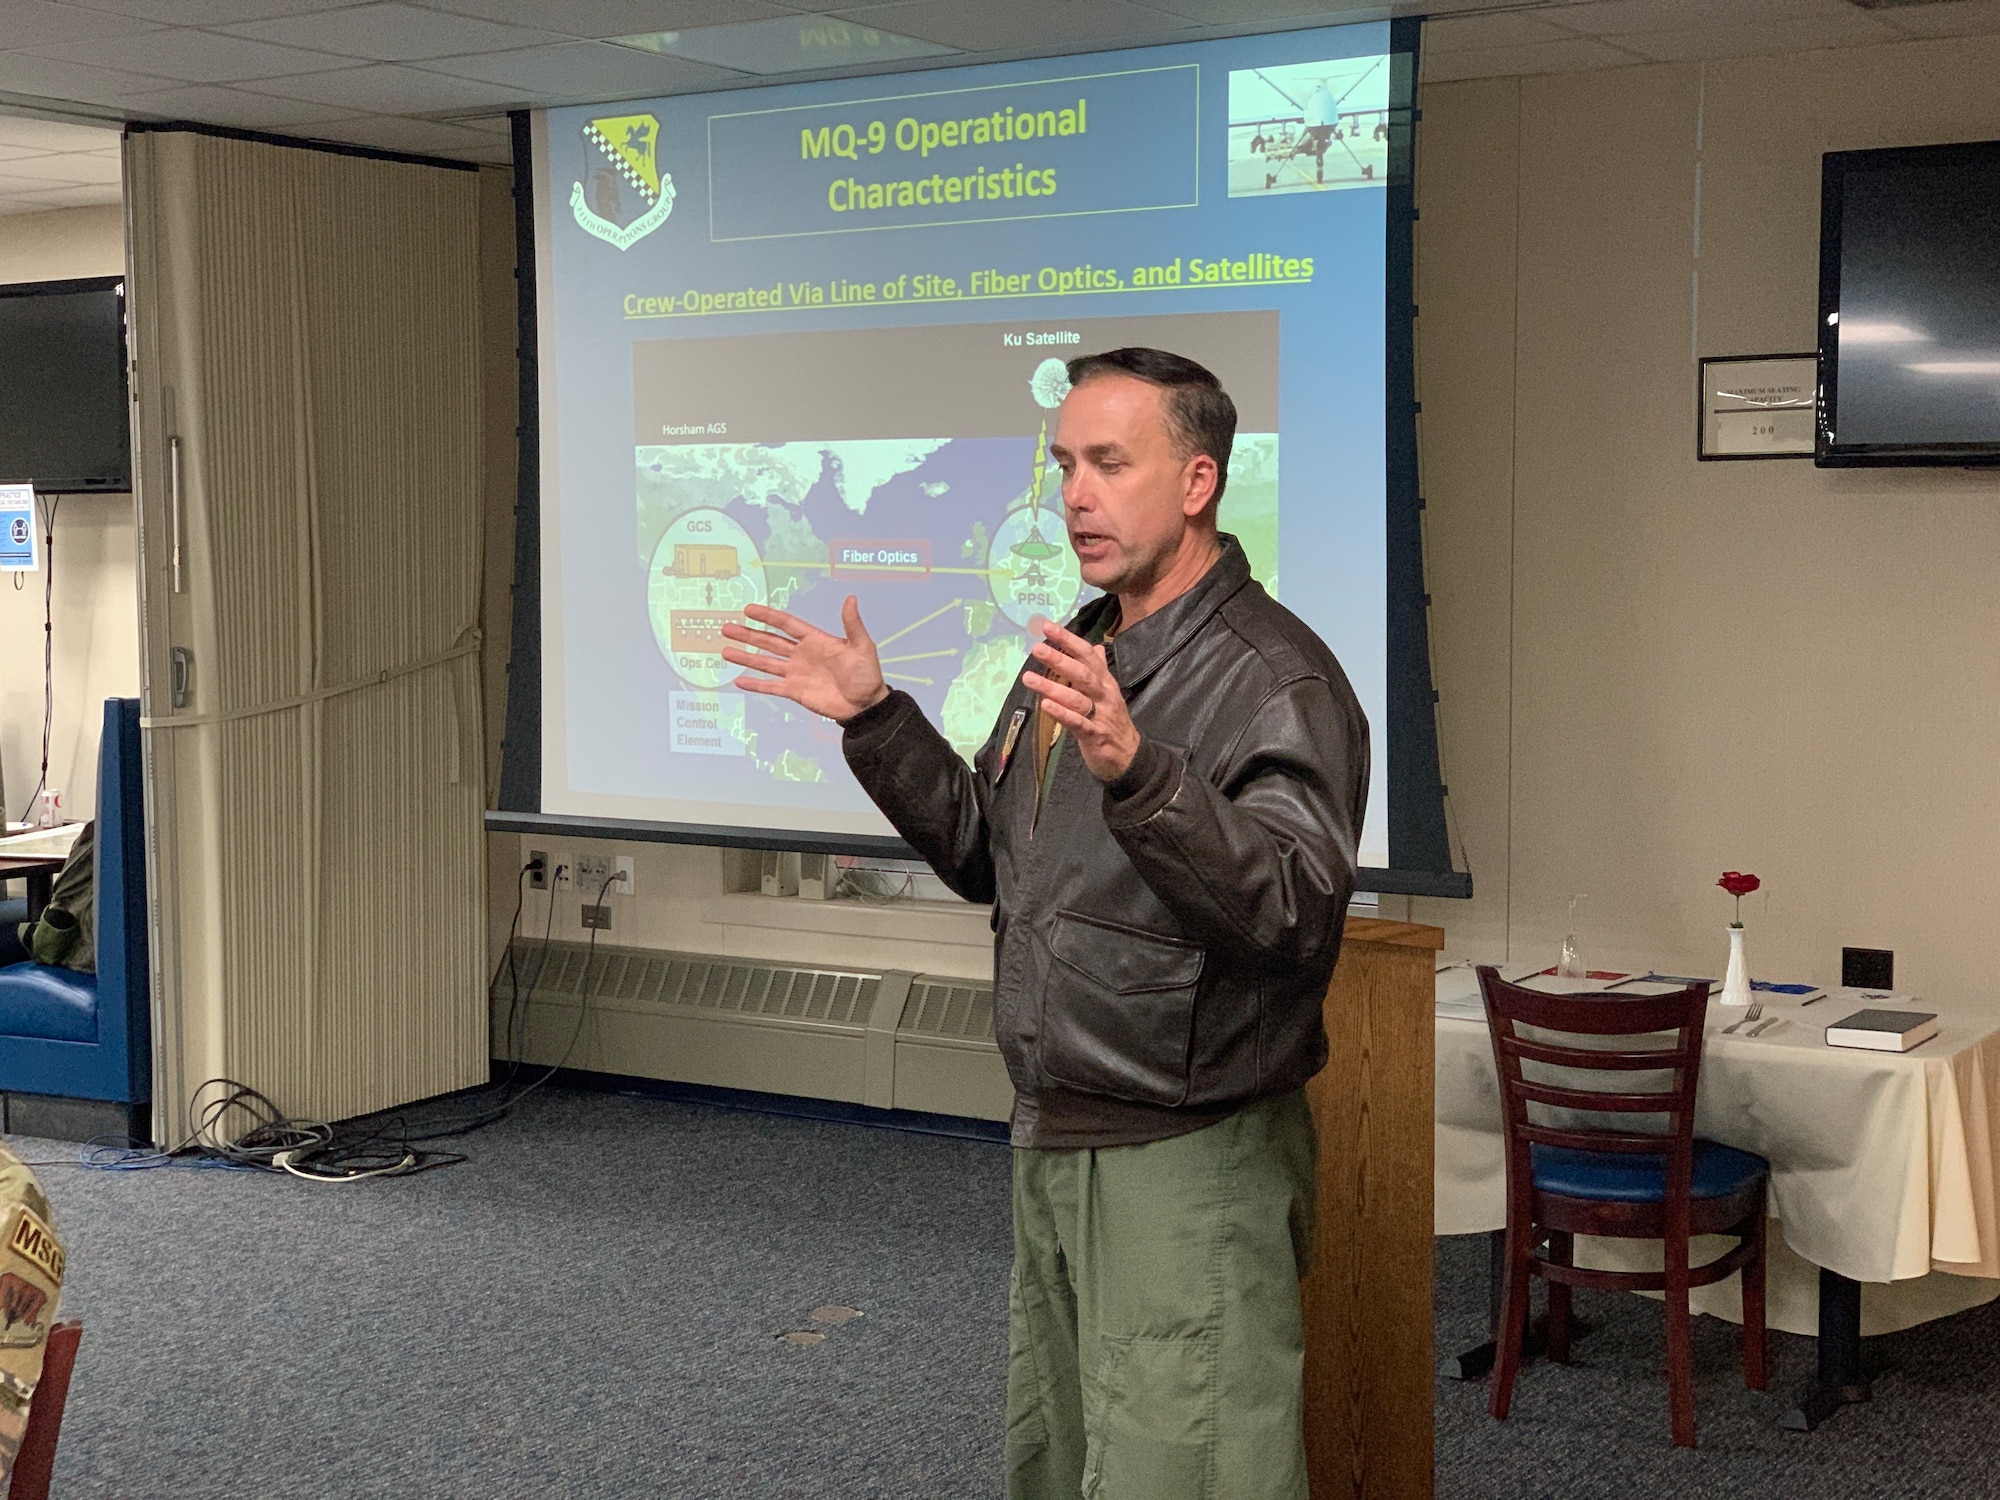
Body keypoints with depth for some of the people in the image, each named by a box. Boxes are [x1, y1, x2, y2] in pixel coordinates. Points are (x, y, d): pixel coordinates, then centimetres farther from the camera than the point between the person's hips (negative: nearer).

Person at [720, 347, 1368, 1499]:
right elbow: (985, 855, 19)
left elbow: (1296, 911, -32)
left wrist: (1136, 770, -44)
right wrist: (876, 718, 9)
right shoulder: (1079, 655, 12)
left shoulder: (1276, 679, -17)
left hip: (1191, 1164, -9)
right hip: (1055, 1144, 9)